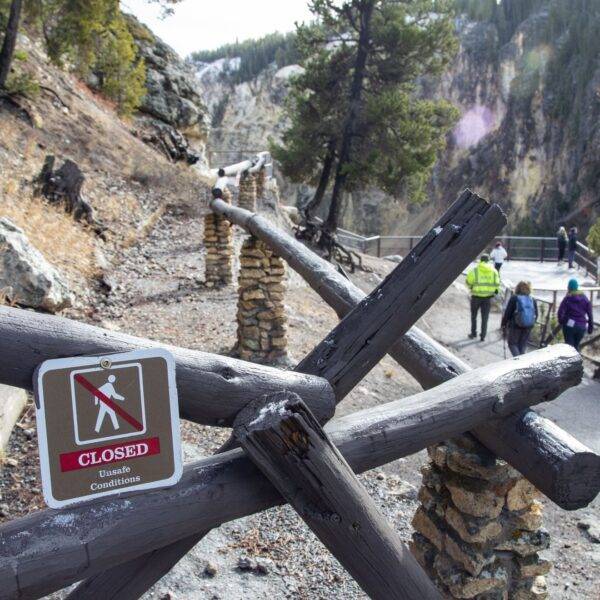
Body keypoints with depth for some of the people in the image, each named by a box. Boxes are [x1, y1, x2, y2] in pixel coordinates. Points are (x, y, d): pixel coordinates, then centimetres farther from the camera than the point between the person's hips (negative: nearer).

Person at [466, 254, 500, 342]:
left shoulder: (475, 270, -8)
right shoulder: (494, 271, 0)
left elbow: (468, 282, -5)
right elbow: (497, 284, -2)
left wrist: (471, 287, 15)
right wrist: (494, 292, 14)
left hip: (476, 296, -2)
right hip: (488, 297, 2)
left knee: (474, 316, 17)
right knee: (484, 318, 11)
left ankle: (473, 333, 21)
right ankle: (483, 336, 11)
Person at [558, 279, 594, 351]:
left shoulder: (567, 298, -9)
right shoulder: (585, 298, 3)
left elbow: (560, 311, -17)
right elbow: (590, 313, 2)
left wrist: (561, 320, 1)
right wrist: (591, 326, 9)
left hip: (570, 325, -4)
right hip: (582, 326, 4)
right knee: (576, 346, 18)